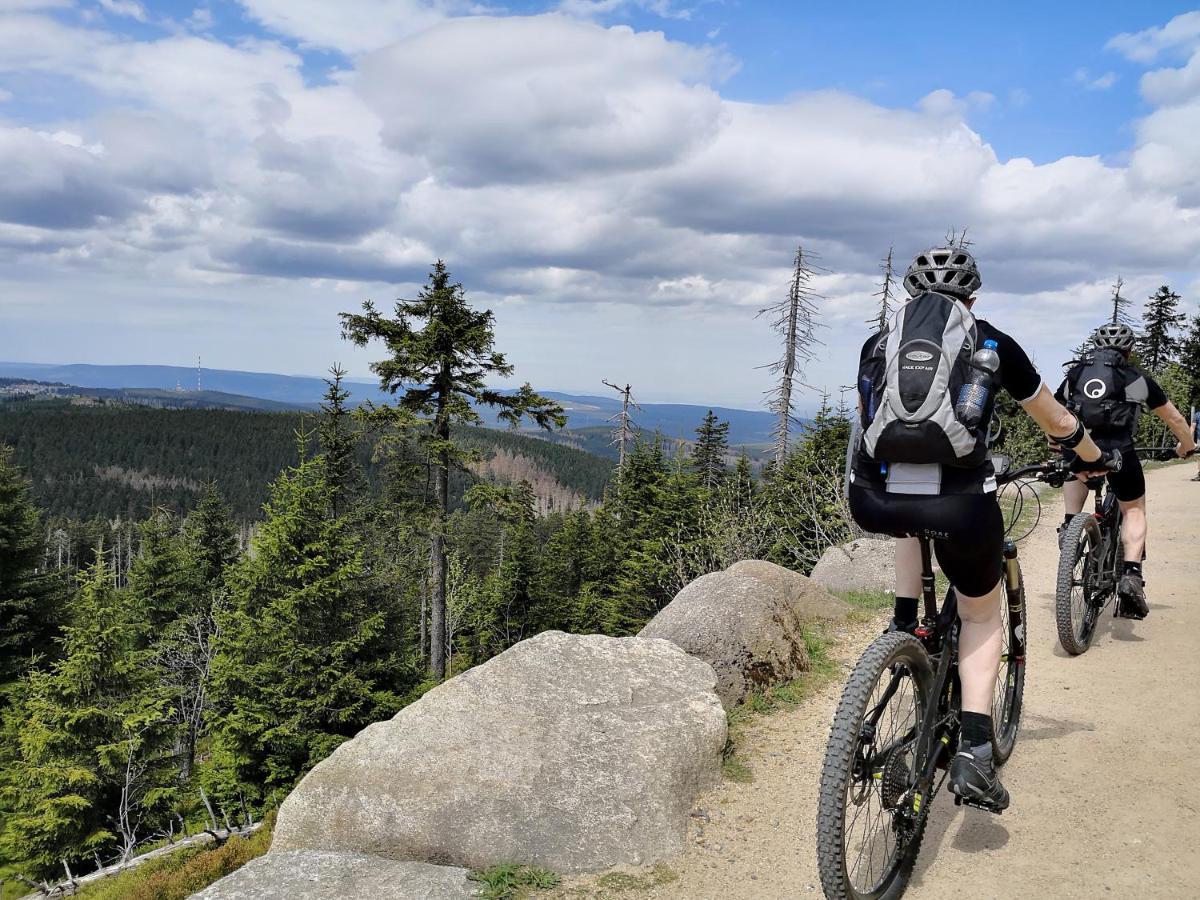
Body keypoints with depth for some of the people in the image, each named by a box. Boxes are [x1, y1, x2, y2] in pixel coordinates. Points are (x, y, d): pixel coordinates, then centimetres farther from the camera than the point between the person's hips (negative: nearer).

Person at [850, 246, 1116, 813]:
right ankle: (974, 752, 13)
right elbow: (1056, 421, 29)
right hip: (958, 506, -2)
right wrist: (1092, 460, 49)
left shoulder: (877, 343, 19)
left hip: (873, 502, 2)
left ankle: (905, 625, 31)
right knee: (981, 616, 24)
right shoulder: (992, 343, 15)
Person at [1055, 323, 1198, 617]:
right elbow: (1174, 418, 29)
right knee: (1134, 509, 19)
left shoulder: (1075, 373, 23)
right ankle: (1131, 576, 2)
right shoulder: (1136, 377, 18)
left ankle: (1069, 523, 18)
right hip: (1117, 451, -2)